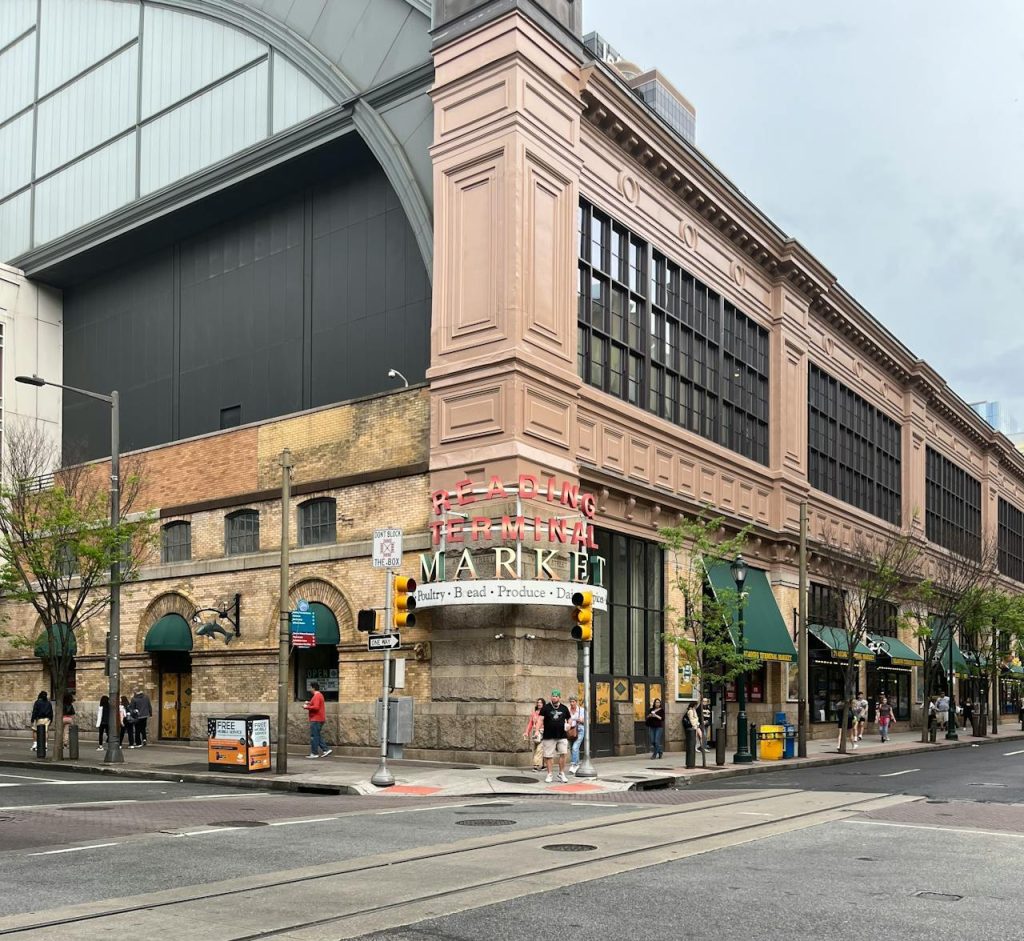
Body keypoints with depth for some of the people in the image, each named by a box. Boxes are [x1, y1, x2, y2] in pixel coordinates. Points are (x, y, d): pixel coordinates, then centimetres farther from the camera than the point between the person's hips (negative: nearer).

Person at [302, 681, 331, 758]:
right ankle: (326, 750, 9)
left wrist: (307, 707, -14)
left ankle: (314, 753, -2)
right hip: (320, 719, 10)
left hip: (316, 720, -10)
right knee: (318, 736, 14)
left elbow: (316, 707, -25)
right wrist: (309, 704, 18)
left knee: (314, 736, -5)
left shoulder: (316, 696, -15)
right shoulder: (320, 695, 17)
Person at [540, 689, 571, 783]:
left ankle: (561, 774, 9)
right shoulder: (546, 708, -1)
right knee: (549, 756, 2)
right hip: (549, 736, -2)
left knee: (563, 754, -6)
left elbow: (568, 719, 21)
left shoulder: (564, 708, 8)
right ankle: (549, 775, 15)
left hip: (562, 736, 2)